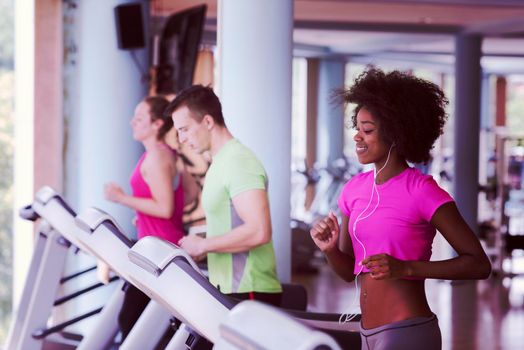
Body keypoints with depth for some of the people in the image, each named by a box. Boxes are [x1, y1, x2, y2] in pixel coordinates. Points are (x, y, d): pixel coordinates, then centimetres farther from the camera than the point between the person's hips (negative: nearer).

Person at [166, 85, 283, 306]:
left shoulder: (238, 162, -14)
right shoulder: (220, 164, 17)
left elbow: (259, 231, -25)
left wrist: (203, 245, -16)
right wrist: (194, 252, 11)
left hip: (250, 293, -9)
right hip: (227, 289, 9)